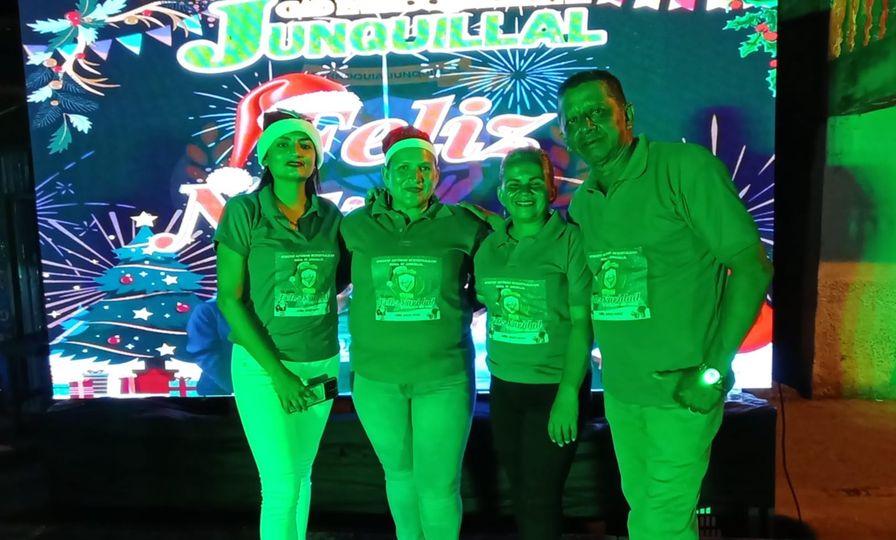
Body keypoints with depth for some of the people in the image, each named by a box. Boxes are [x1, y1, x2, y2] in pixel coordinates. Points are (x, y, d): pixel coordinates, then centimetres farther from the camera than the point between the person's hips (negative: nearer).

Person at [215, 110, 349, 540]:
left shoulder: (330, 215, -1)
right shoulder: (243, 212, -12)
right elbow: (229, 299, -12)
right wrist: (277, 373, -16)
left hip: (321, 364, 4)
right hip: (262, 365, -3)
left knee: (300, 475, 17)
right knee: (281, 486, -3)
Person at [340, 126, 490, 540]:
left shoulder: (463, 227, -5)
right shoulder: (355, 226, -3)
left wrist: (463, 306, -1)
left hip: (445, 376, -1)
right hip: (376, 378, 2)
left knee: (438, 485, 5)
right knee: (399, 473, 21)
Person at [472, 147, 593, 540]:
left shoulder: (571, 241, -10)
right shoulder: (488, 247, 4)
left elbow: (582, 321, -13)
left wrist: (568, 393, -17)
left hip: (555, 386, -5)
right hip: (503, 387, 5)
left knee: (540, 498, 2)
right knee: (520, 492, 17)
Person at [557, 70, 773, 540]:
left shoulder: (686, 167, -13)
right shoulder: (580, 203, 6)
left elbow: (752, 267, -13)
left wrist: (715, 368, -16)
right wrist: (607, 352, 5)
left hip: (683, 391, -6)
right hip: (619, 390, 6)